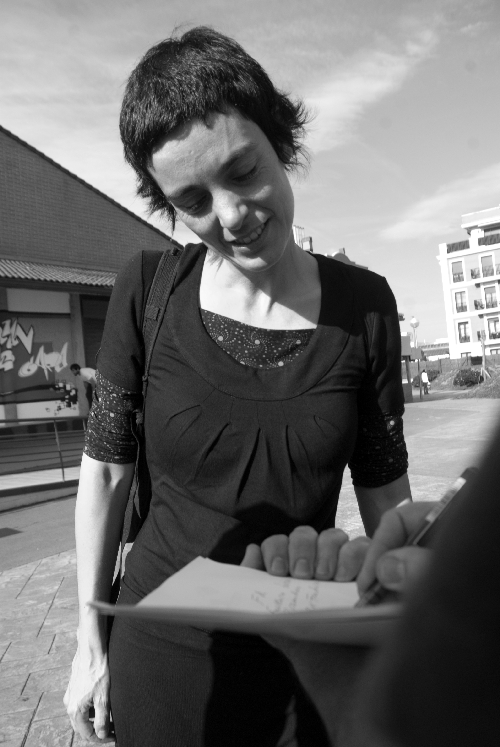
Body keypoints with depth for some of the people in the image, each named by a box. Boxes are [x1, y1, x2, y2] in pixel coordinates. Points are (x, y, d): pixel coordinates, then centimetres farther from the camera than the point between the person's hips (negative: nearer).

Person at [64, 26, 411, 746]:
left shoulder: (364, 305, -11)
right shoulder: (148, 290, -12)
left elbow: (386, 496, -3)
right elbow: (105, 472, -4)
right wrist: (90, 638, 1)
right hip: (159, 654, 0)